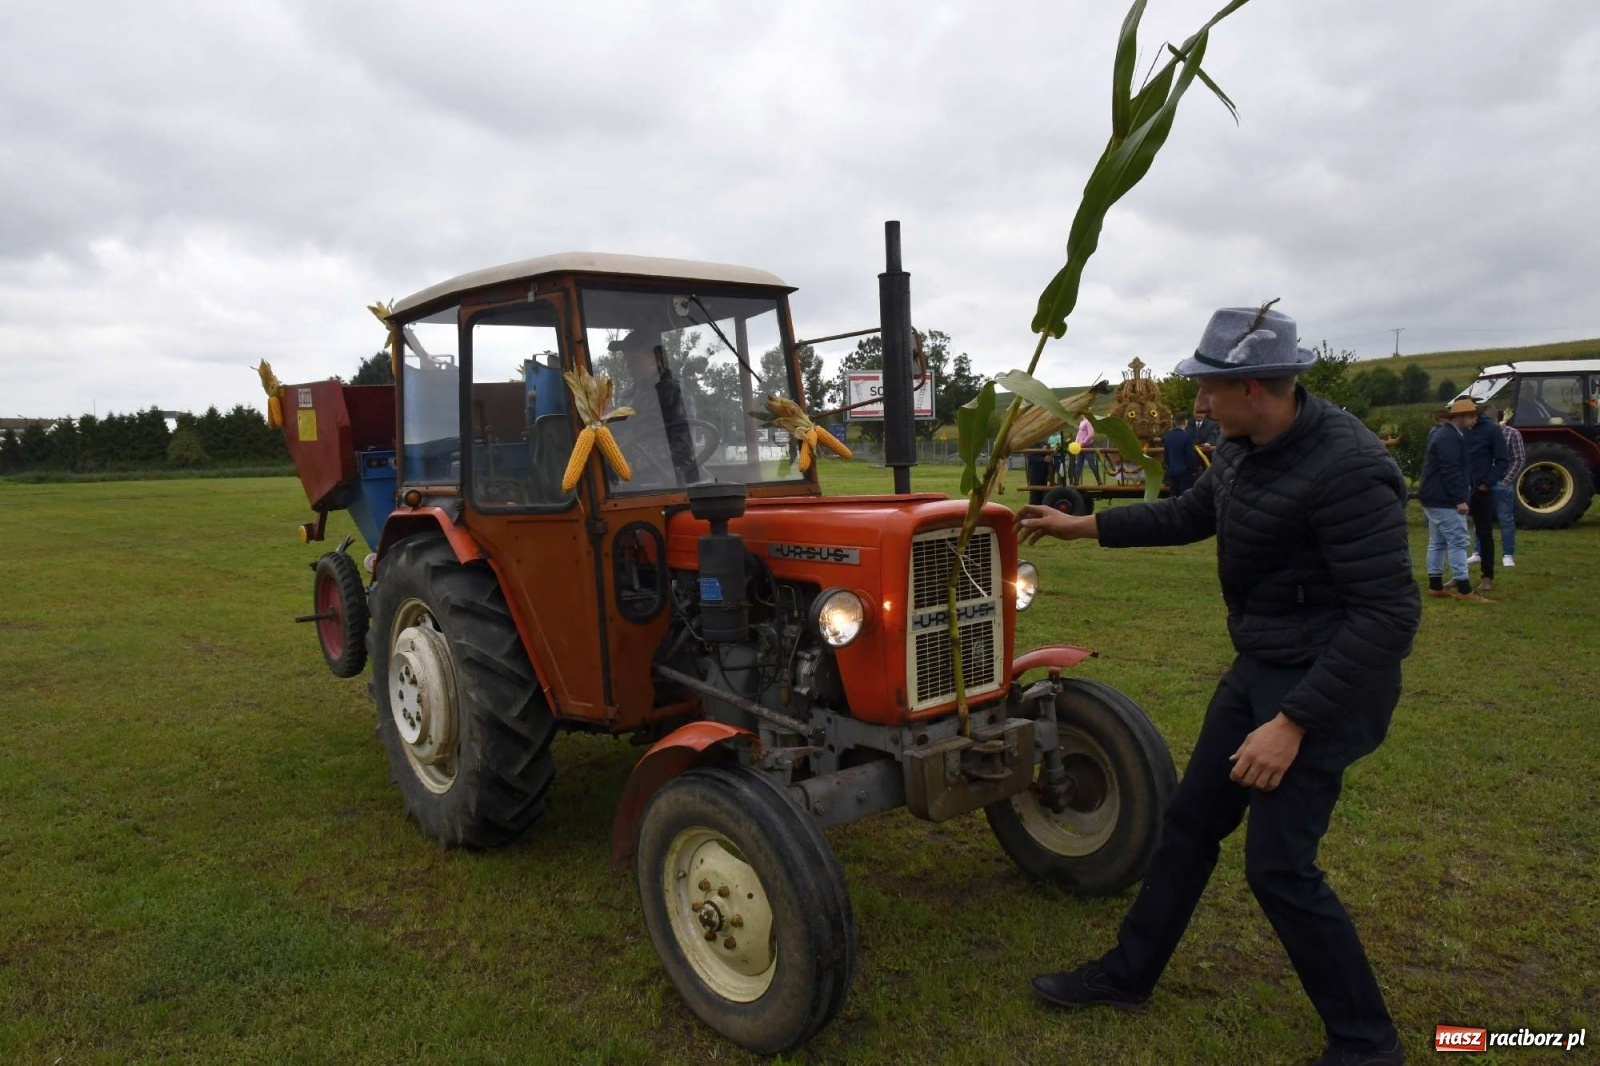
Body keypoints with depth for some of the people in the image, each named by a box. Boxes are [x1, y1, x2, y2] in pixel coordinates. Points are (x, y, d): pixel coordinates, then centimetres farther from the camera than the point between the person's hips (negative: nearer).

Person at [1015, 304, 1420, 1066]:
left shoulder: (1346, 467, -26)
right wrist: (1082, 526, 20)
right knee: (1190, 821, 15)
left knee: (1278, 864, -4)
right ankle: (1128, 974, 30)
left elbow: (1390, 614, -27)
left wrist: (1292, 722, -28)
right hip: (1260, 668, 9)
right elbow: (1191, 516, 21)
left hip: (1325, 682, -9)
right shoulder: (1243, 449, 2)